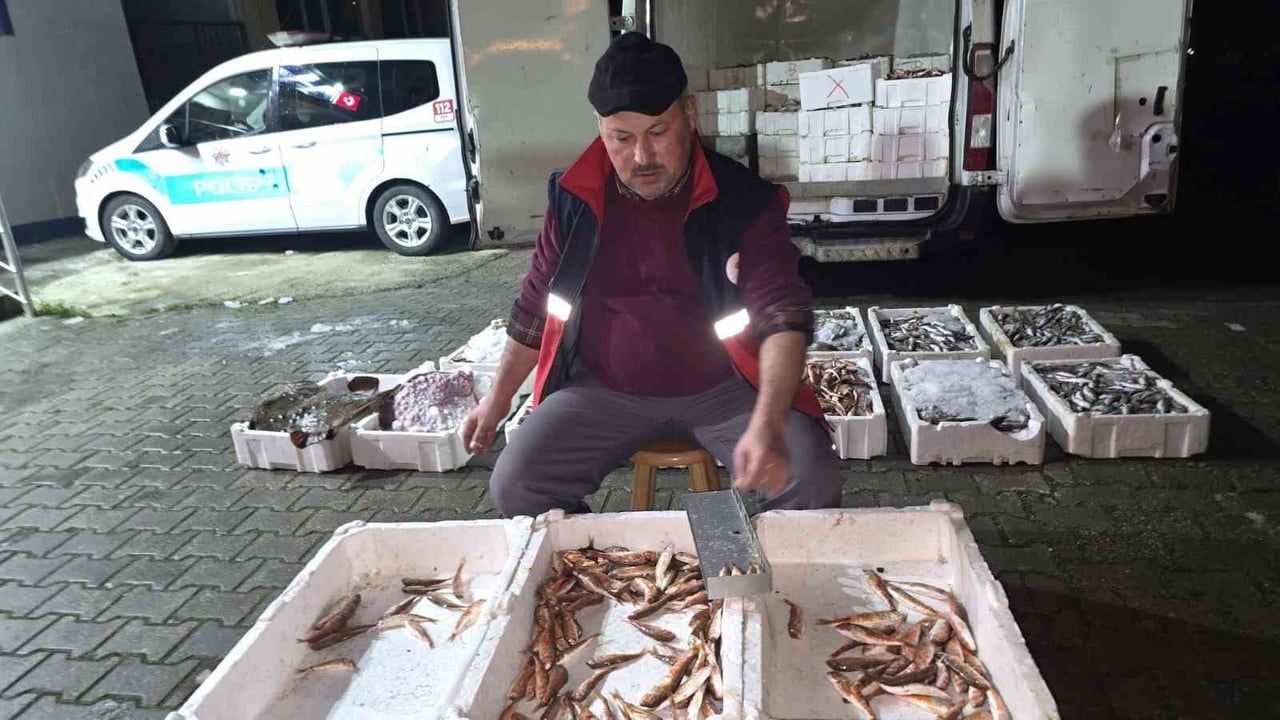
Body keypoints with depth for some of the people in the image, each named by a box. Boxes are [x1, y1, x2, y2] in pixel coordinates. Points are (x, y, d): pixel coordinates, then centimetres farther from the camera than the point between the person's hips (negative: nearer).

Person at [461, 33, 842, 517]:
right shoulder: (575, 199, -2)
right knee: (514, 488, -16)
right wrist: (499, 397, 12)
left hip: (724, 388, -1)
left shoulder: (744, 200, -11)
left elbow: (782, 314, -19)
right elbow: (538, 304, 10)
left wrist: (768, 425, -35)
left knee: (812, 484, -22)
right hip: (605, 391, 2)